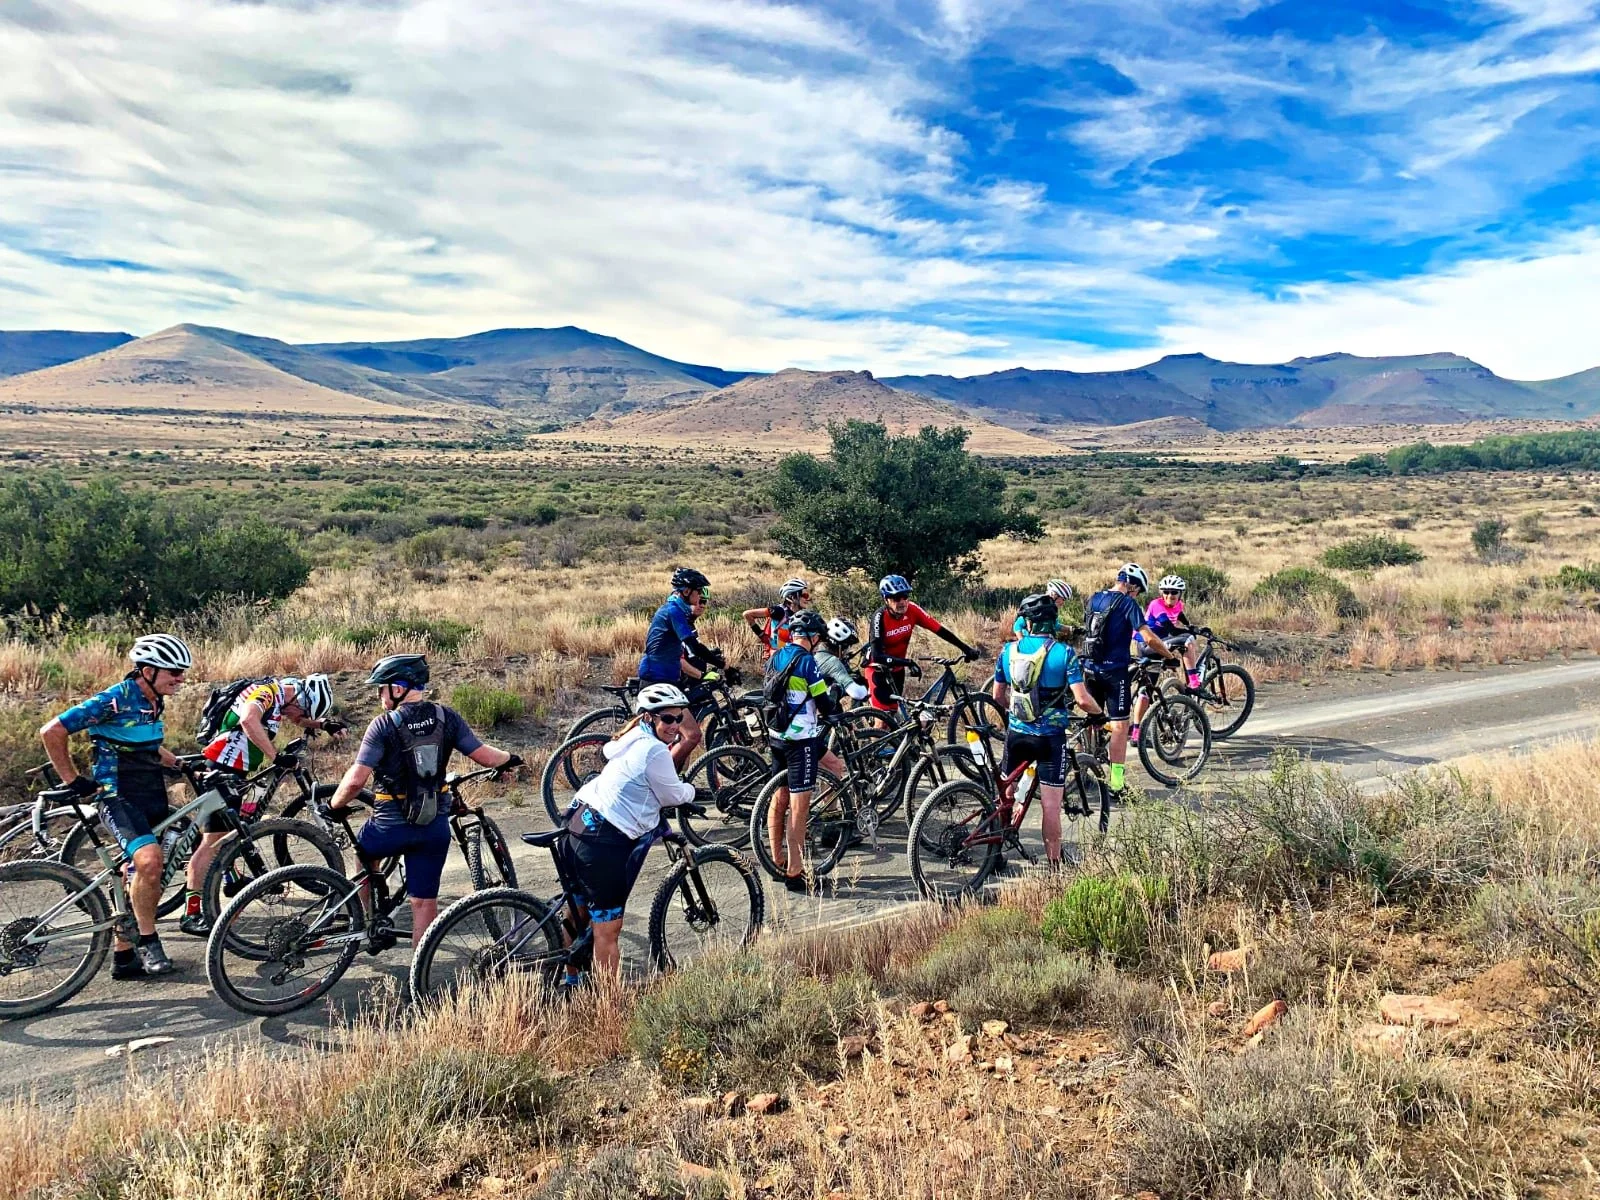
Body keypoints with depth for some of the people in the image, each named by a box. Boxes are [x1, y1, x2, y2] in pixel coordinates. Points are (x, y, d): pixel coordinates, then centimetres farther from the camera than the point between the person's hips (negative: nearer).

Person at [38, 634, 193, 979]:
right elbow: (52, 732, -15)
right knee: (149, 860, -29)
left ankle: (124, 956, 24)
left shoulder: (154, 702, 9)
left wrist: (178, 763, 15)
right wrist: (72, 781, -10)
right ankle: (147, 941, -11)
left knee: (145, 878, 10)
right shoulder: (114, 700, -16)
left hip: (153, 796, 8)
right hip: (118, 797, -8)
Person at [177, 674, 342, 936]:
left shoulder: (281, 695, 7)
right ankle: (191, 914, -8)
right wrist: (275, 756, -39)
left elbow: (300, 720, 26)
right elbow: (248, 720, -41)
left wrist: (323, 723, 8)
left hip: (233, 771, 10)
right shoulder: (267, 692, -20)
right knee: (214, 840, -9)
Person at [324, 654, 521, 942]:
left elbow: (356, 779, -18)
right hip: (436, 827, 3)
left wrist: (334, 806, 0)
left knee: (363, 852, 31)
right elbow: (486, 757, -3)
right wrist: (510, 758, 18)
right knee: (425, 901, 10)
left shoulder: (384, 724, -13)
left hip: (392, 825, -3)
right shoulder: (447, 718, -3)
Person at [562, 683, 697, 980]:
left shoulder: (634, 737, 11)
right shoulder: (654, 751, -17)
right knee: (608, 928, -3)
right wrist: (691, 790, 15)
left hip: (581, 823, 11)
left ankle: (572, 978, 42)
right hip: (604, 843, -11)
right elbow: (673, 794, -7)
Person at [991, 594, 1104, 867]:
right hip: (1050, 737, -3)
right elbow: (1082, 699, -16)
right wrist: (1100, 713, 5)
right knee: (1050, 806, 2)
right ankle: (1055, 865, 8)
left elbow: (998, 695, 8)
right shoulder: (1064, 652, -11)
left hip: (1016, 733, 4)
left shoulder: (1008, 650, 0)